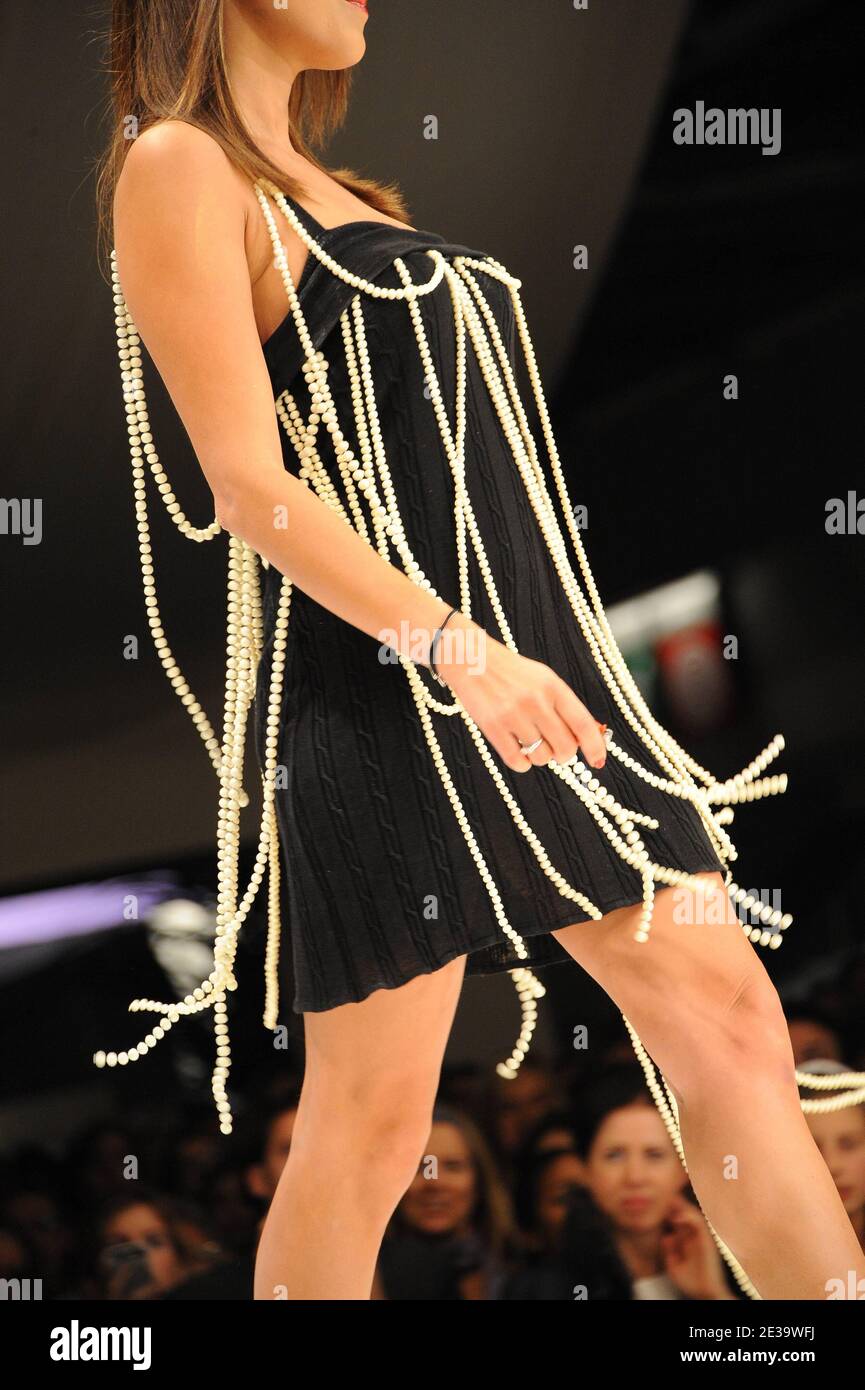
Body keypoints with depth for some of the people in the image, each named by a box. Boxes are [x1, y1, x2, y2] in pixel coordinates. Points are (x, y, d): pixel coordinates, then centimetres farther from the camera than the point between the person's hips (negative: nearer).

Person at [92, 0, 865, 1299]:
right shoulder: (180, 167, -6)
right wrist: (457, 649, -25)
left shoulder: (326, 185, 21)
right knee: (374, 1119, -3)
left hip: (543, 656, 8)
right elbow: (249, 482, -15)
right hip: (383, 697, -8)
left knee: (731, 1027, 2)